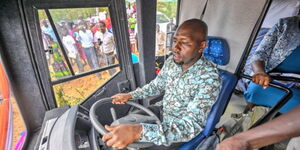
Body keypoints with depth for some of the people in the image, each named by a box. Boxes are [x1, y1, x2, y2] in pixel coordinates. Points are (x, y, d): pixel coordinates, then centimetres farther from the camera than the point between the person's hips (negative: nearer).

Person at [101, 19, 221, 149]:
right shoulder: (172, 61, -10)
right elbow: (156, 85, 5)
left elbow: (191, 126, -36)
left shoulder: (209, 78, -30)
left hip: (183, 128, -5)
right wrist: (130, 95, -7)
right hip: (163, 110, 6)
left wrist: (138, 131, -48)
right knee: (125, 123, 3)